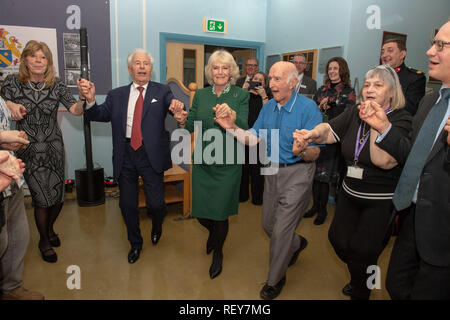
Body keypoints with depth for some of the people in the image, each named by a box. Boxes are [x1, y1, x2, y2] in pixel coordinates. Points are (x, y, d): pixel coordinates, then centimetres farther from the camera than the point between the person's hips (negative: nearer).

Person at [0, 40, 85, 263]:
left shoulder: (56, 85, 0)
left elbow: (76, 110, -10)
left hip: (53, 147, 2)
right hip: (28, 150, -1)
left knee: (58, 196, 8)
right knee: (42, 197, 2)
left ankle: (49, 227, 42)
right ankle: (44, 241, 28)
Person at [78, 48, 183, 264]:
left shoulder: (162, 92, 2)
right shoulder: (117, 95, 9)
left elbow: (173, 106, -16)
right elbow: (100, 115, -1)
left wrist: (177, 107, -40)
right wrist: (90, 100, -22)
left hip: (151, 155, -3)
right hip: (125, 155, 3)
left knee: (155, 203, -1)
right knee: (127, 204, 12)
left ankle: (157, 226, 37)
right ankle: (135, 243, 37)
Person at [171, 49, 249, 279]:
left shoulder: (241, 95, -4)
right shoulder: (200, 95, 5)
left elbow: (244, 129, -15)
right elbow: (192, 126, 3)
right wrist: (183, 121, -19)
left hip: (227, 164, -3)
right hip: (202, 162, 3)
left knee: (219, 213, 6)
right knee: (200, 212, 10)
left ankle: (218, 252, 36)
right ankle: (214, 232, 48)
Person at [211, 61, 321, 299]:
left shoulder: (308, 108, -18)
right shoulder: (268, 107, 2)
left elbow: (314, 154, -19)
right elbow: (254, 139, -1)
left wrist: (303, 150, -42)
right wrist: (232, 127, -16)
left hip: (297, 174, -6)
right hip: (272, 171, 7)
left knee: (281, 231, 1)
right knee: (268, 224, 19)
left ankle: (275, 280, 26)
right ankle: (296, 244, 51)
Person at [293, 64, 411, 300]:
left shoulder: (401, 120, -15)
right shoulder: (354, 114, 2)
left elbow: (384, 161, -28)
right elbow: (329, 132, -11)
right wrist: (312, 134, -32)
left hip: (382, 200, -5)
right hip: (350, 192, 5)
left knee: (362, 249, 3)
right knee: (338, 238, 11)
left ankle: (360, 292, 34)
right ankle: (359, 276, 43)